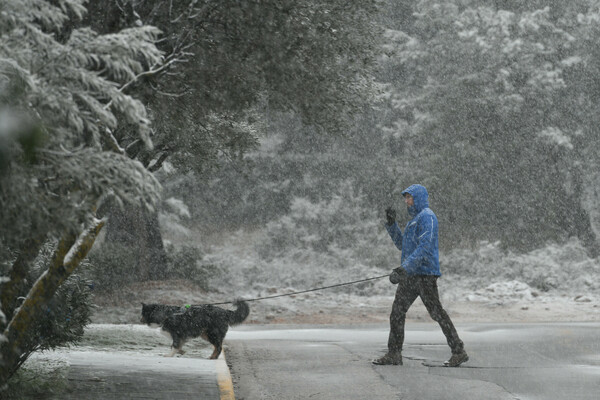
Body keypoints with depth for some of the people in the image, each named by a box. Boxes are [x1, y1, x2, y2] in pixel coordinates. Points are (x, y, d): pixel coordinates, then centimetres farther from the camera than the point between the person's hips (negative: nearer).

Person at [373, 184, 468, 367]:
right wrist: (392, 223, 14)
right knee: (397, 312, 4)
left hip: (424, 273, -10)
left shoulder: (427, 217, -10)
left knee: (436, 312, -8)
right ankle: (394, 355, 7)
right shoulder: (415, 219, 21)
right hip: (411, 275, 10)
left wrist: (404, 269, -28)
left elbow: (424, 247, -21)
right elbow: (402, 245, 26)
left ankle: (459, 352, -2)